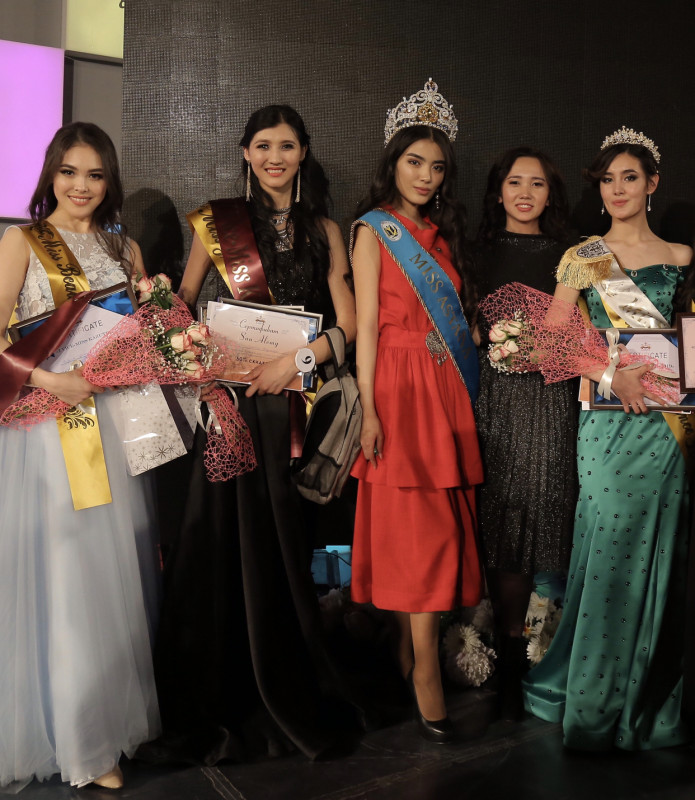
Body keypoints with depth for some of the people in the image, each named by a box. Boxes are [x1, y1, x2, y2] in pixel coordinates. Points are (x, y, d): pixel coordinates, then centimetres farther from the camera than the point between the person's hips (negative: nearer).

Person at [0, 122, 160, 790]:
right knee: (59, 570, -1)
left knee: (115, 567, 9)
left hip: (117, 420, 4)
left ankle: (114, 716, 26)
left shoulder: (125, 248, 16)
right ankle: (76, 738, 13)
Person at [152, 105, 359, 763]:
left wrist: (296, 359, -10)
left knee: (287, 547, 4)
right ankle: (223, 704, 18)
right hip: (232, 399, -1)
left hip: (297, 404, 1)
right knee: (228, 541, 1)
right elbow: (181, 304, 12)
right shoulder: (217, 222, 8)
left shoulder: (324, 230, 11)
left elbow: (347, 324, 5)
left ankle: (292, 698, 21)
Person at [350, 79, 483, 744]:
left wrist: (465, 391, 6)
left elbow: (458, 315, 16)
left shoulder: (443, 232, 17)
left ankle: (409, 647, 22)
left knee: (436, 528, 8)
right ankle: (426, 678, 1)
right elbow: (366, 324, -6)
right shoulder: (374, 231, 1)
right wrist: (368, 408, -14)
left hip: (449, 390, 6)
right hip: (400, 389, -6)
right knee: (421, 528, -6)